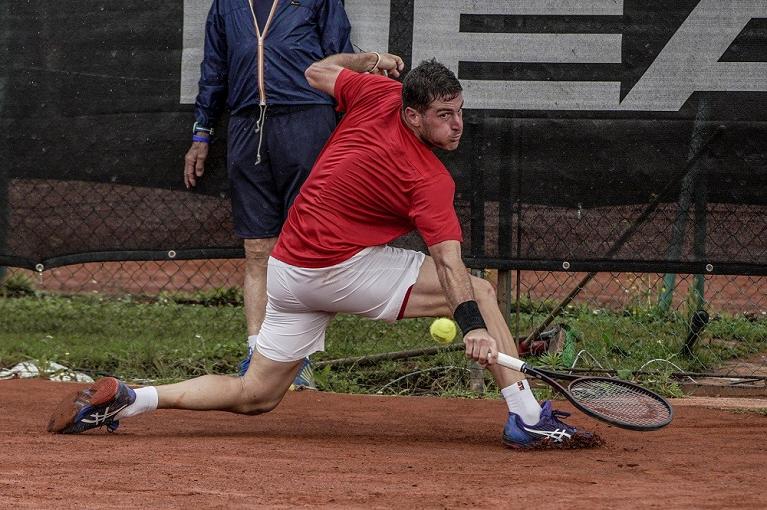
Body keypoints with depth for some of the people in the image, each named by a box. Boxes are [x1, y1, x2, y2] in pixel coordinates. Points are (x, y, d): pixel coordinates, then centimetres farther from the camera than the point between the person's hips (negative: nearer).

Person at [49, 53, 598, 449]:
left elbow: (318, 72, 15)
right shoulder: (430, 182, -19)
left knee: (255, 395, 17)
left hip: (288, 269, 7)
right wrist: (473, 326, -39)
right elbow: (448, 263, -31)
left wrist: (368, 59, 28)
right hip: (346, 269, -7)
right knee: (480, 290, -6)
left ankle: (121, 398, 8)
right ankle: (528, 417, -12)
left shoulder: (378, 93, -3)